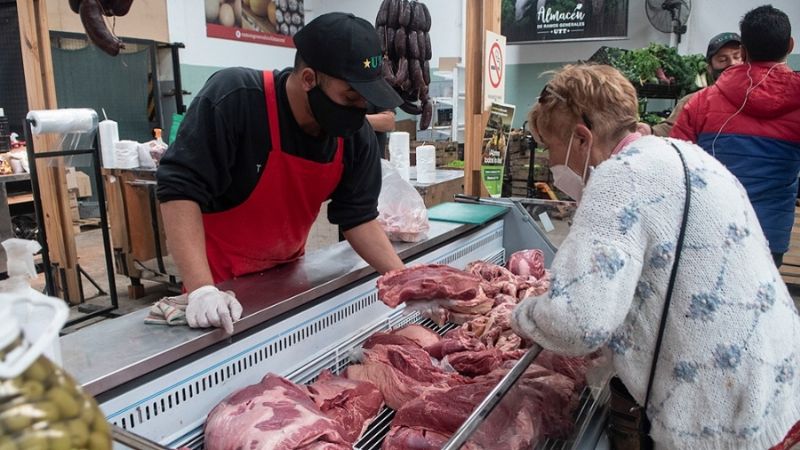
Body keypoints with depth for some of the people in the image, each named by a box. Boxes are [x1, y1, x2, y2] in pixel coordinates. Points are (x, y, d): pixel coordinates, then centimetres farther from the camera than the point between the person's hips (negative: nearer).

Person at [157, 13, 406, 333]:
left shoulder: (356, 134, -12)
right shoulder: (233, 99, -27)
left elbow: (358, 216, -7)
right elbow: (179, 188, -28)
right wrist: (201, 289, -35)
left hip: (288, 273, 5)